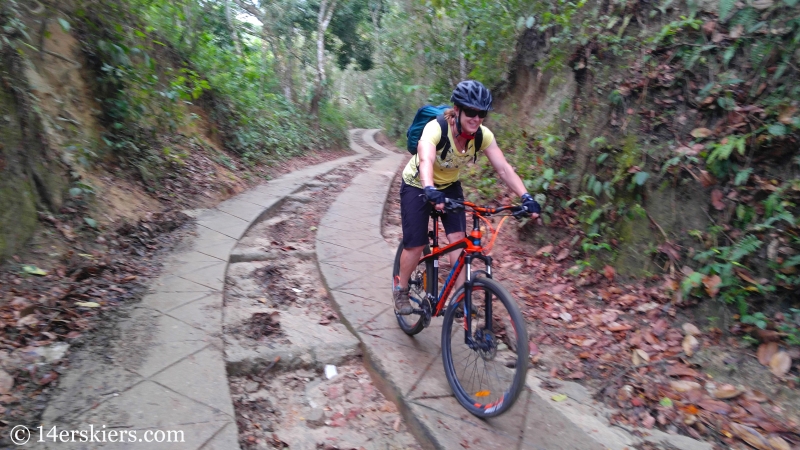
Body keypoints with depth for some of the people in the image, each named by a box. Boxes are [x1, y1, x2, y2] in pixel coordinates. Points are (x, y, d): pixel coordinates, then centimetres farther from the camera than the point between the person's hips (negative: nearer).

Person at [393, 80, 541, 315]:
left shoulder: (483, 135, -20)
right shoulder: (435, 128, -34)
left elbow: (504, 168, -26)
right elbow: (426, 160, -51)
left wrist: (526, 197, -39)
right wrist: (430, 190, -70)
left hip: (449, 185, 4)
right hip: (418, 185, -4)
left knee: (458, 238, -13)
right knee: (416, 245, -6)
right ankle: (401, 289, 20)